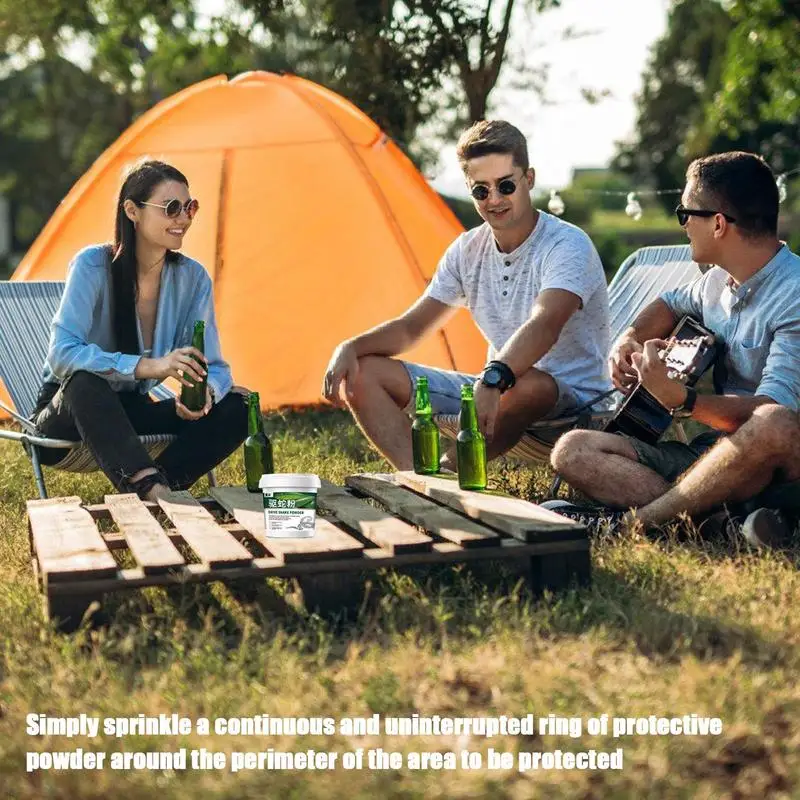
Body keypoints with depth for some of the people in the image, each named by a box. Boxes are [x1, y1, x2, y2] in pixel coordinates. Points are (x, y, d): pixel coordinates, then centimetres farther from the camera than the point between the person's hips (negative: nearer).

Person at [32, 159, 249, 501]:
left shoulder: (192, 277, -6)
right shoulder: (93, 265, -19)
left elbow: (213, 367, -5)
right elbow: (62, 353, -30)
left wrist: (204, 391, -31)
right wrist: (147, 366, -42)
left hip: (133, 414, 5)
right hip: (71, 413, -4)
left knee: (235, 405, -17)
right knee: (86, 382, -40)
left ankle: (150, 491, -24)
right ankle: (152, 489, -46)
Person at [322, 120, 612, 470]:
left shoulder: (568, 245, -16)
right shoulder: (467, 250, 5)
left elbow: (544, 325, -36)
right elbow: (411, 327, 9)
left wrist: (493, 379, -53)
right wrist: (350, 347, -10)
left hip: (571, 399, -6)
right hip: (494, 393, 7)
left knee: (527, 384, -45)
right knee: (364, 372, -6)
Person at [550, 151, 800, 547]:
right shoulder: (717, 281, 11)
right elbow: (671, 303, 34)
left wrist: (680, 399, -40)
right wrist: (629, 339, 12)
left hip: (768, 468, -7)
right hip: (709, 452, 8)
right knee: (573, 451, -8)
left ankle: (634, 521, -27)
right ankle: (712, 519, -27)